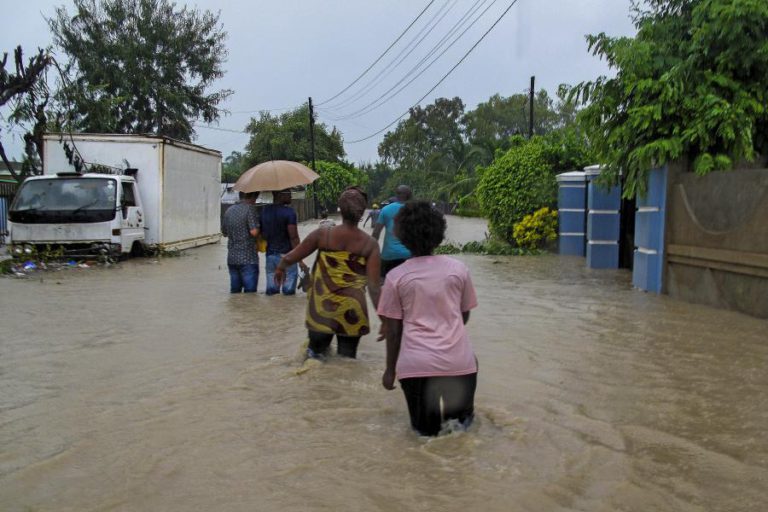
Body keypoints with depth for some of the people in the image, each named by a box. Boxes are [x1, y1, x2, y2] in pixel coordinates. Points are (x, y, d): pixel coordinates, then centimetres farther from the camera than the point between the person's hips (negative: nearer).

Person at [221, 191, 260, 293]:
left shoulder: (229, 210, 11)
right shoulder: (250, 209, -11)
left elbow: (224, 232, 18)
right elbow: (254, 232, -20)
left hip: (232, 258, 7)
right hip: (248, 259, -7)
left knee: (234, 291, 14)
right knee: (250, 292, -2)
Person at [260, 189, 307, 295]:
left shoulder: (264, 211, 8)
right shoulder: (288, 212, -12)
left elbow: (262, 234, 12)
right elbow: (293, 238, -15)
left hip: (270, 255, 6)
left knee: (271, 291, 10)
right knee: (288, 291, -1)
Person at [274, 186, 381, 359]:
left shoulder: (323, 235, -9)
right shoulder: (370, 244, -11)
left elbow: (290, 258, 1)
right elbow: (373, 288, -13)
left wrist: (280, 268, 24)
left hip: (321, 310, 1)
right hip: (351, 313, 0)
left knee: (315, 354, 22)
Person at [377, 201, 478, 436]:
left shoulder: (396, 277, -1)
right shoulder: (458, 269, 3)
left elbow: (393, 330, 2)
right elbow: (464, 316, 12)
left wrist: (390, 369, 14)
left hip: (415, 364, 0)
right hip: (457, 361, 0)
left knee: (426, 428, 20)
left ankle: (434, 412, -9)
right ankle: (461, 413, 3)